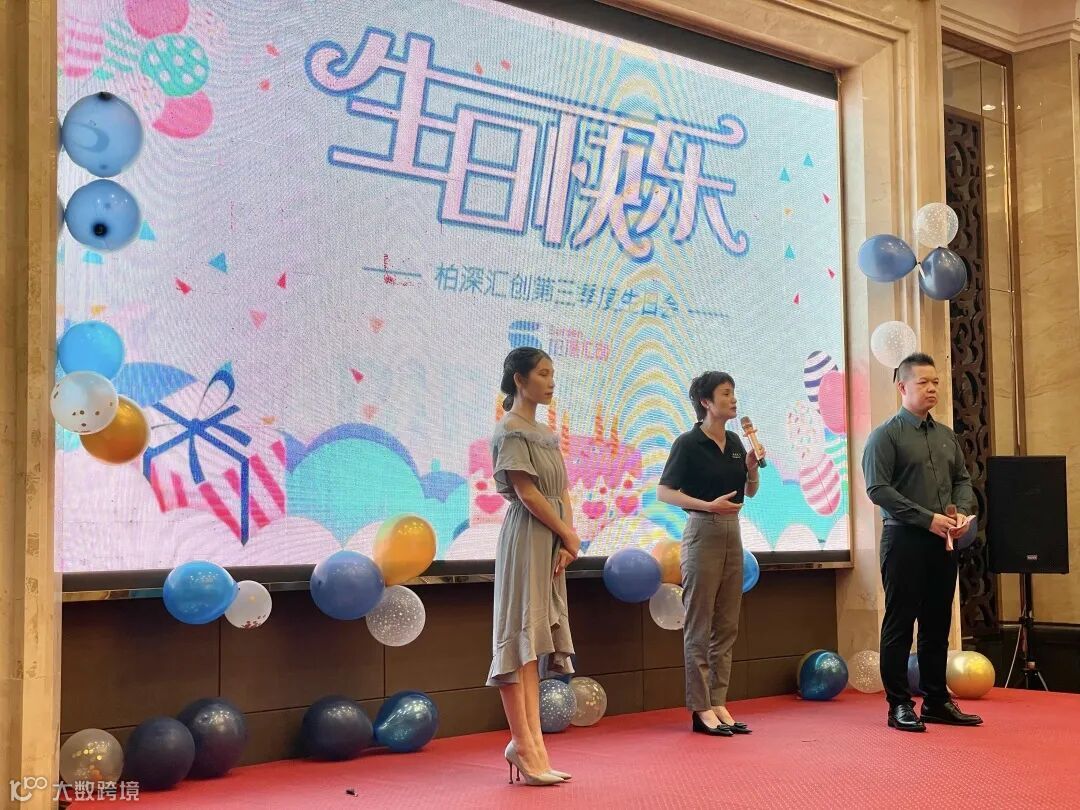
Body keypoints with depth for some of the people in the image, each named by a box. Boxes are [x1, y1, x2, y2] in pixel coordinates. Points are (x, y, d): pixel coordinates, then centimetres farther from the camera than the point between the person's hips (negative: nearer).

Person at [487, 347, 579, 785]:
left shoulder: (545, 433, 18)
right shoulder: (510, 430, -7)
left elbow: (562, 492, 12)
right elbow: (527, 492, -14)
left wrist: (568, 542, -2)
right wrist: (569, 536, -8)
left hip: (552, 543, 9)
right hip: (526, 539, -9)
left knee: (534, 642, 7)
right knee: (519, 638, -6)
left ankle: (531, 744, 8)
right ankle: (524, 747, -4)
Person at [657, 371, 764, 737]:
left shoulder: (734, 442, 11)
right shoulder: (688, 443, -9)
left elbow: (750, 491, 17)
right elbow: (664, 491, -12)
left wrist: (752, 467, -3)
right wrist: (709, 505, -21)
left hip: (732, 533, 7)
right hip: (703, 532, -7)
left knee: (727, 625, 8)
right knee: (699, 627, -2)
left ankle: (719, 703, 14)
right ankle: (700, 709, 2)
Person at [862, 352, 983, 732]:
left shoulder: (946, 436, 15)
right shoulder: (886, 435, -5)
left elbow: (963, 480, 19)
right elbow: (878, 489, -13)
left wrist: (962, 512, -3)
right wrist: (927, 518, -18)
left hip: (943, 543, 6)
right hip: (905, 541, -6)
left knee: (938, 625, 11)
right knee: (899, 625, -1)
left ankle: (937, 701, 20)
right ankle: (900, 705, 5)